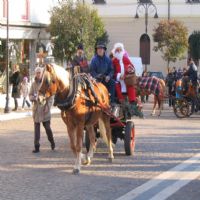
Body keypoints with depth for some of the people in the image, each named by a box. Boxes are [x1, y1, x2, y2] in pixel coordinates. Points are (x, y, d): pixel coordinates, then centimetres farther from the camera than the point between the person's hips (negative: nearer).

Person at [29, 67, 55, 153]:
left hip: (45, 108, -2)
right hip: (36, 108, 2)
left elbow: (50, 96, -3)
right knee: (36, 128, 1)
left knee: (47, 127, 3)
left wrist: (48, 106, -13)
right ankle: (36, 147, 4)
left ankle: (52, 143, 26)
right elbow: (30, 95, 9)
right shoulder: (34, 84, 6)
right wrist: (33, 97, -14)